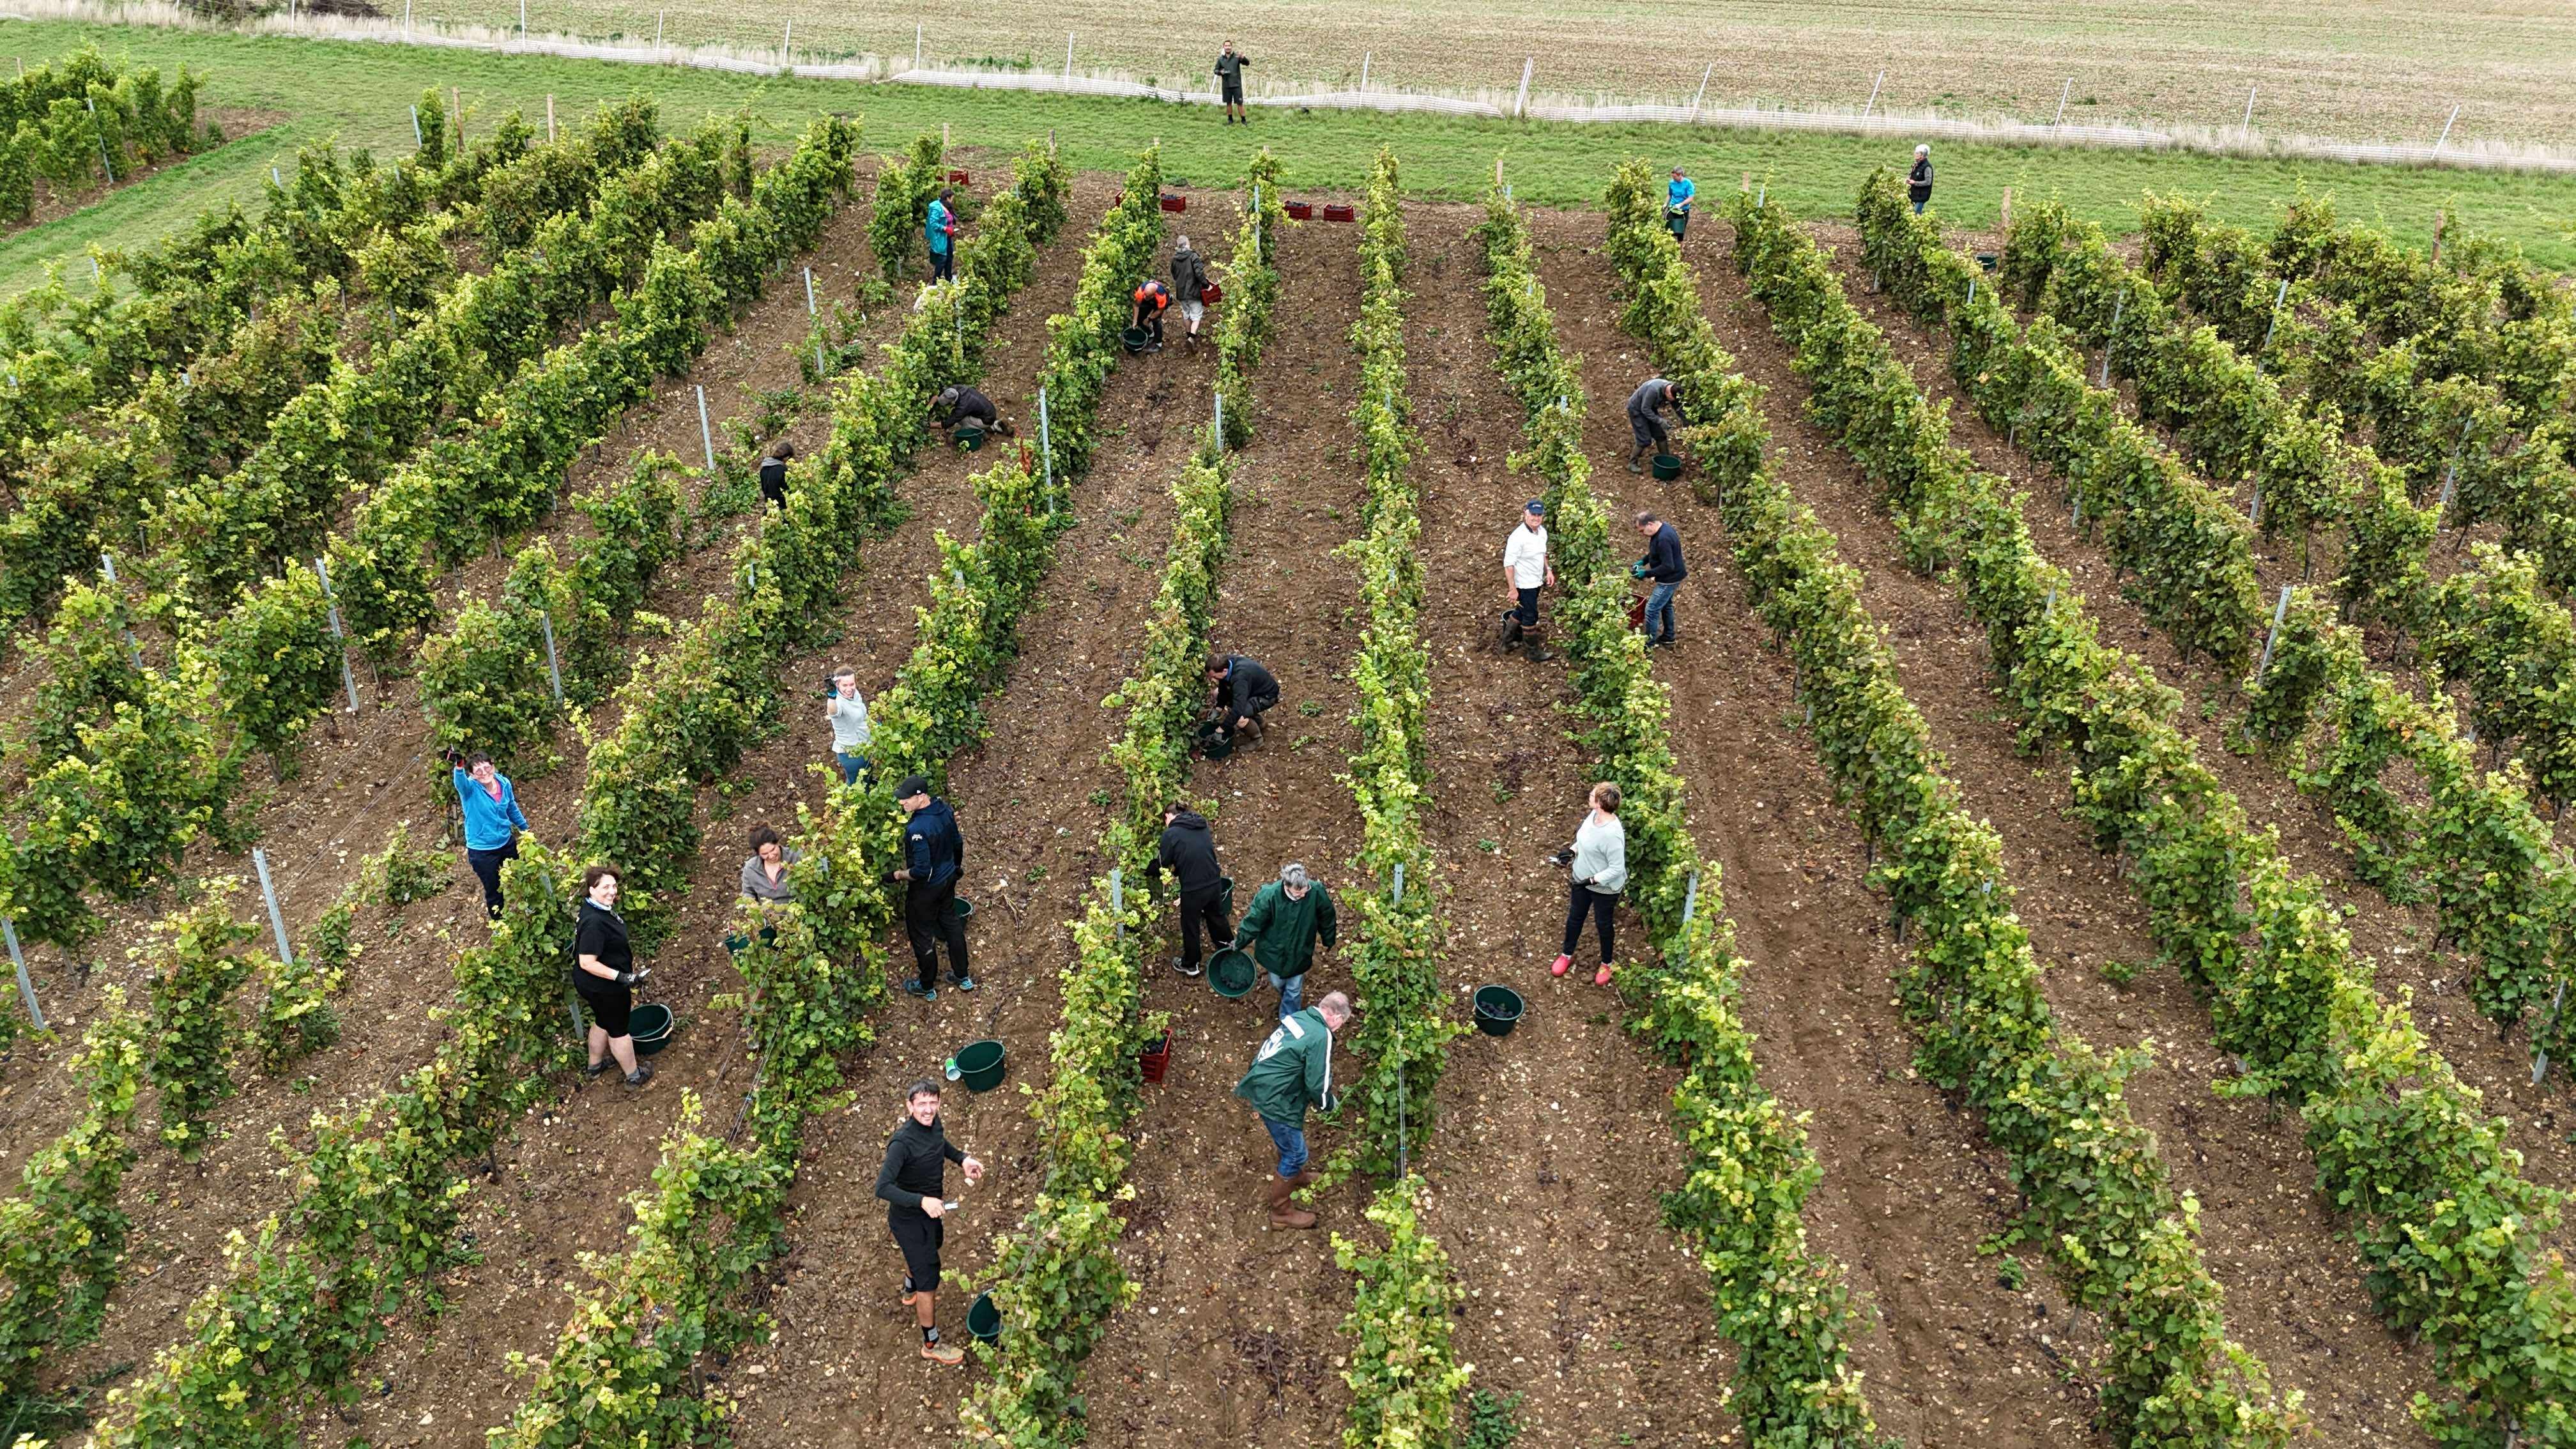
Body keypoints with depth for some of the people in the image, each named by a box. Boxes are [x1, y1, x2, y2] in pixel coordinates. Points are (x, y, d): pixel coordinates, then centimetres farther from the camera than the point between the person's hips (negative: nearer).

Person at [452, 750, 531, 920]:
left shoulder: (504, 783, -11)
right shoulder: (470, 788, -24)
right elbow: (459, 781, -51)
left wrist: (526, 828, 22)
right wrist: (458, 767, -74)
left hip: (507, 842, 5)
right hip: (483, 851, -5)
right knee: (494, 891, 12)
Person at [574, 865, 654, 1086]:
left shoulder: (600, 908, -5)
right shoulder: (594, 923, -36)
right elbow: (587, 963, -33)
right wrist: (620, 976, -32)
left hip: (593, 985, 9)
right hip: (605, 988, -9)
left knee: (602, 1022, 29)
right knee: (618, 1030, 12)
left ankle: (594, 1065, 50)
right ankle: (634, 1075, 32)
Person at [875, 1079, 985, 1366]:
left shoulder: (934, 1125, -11)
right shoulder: (902, 1143, -35)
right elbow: (883, 1188, -38)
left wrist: (962, 1159, -1)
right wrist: (922, 1201, -45)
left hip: (929, 1211, 8)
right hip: (908, 1219, -8)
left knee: (924, 1250, 35)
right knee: (929, 1279, 2)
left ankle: (910, 1292, 66)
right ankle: (931, 1345, 21)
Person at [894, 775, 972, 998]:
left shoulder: (918, 829, -36)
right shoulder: (944, 809, -11)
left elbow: (922, 870, -31)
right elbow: (958, 844, 4)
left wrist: (899, 875, -14)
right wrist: (957, 866, 22)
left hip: (926, 888, -8)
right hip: (948, 879, 8)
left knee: (922, 934, 13)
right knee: (951, 923, 24)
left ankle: (927, 987, 31)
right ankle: (962, 977, 40)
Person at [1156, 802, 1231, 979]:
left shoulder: (1171, 834, -13)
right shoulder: (1202, 826, 5)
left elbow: (1164, 865, -4)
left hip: (1193, 889, -5)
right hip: (1215, 883, 5)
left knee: (1191, 927, 17)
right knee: (1217, 917, 29)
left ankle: (1190, 965, 35)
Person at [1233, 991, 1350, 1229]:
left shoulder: (1298, 1017, 5)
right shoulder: (1321, 1036, -22)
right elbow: (1317, 1084, -19)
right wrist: (1330, 1103, 3)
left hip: (1262, 1086, 9)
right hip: (1275, 1100, -9)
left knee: (1290, 1139, 31)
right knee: (1295, 1153, 7)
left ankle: (1295, 1176, 55)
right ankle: (1281, 1211, 20)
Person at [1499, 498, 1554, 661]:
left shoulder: (1542, 532, -1)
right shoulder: (1518, 537, -27)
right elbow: (1508, 564, -25)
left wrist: (1548, 571, 11)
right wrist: (1512, 589, -24)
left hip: (1536, 581, 8)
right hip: (1524, 585, -8)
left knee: (1521, 612, 23)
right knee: (1530, 617, 6)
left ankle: (1508, 640, 42)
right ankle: (1535, 653, 22)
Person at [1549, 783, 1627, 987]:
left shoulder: (1612, 834, -38)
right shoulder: (1594, 815, -13)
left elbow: (1617, 869, -29)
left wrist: (1593, 880, -29)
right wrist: (1572, 850, -4)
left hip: (1604, 887, -7)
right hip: (1581, 879, 7)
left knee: (1602, 924, 18)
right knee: (1574, 918, 25)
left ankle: (1606, 964, 44)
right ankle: (1567, 955, 50)